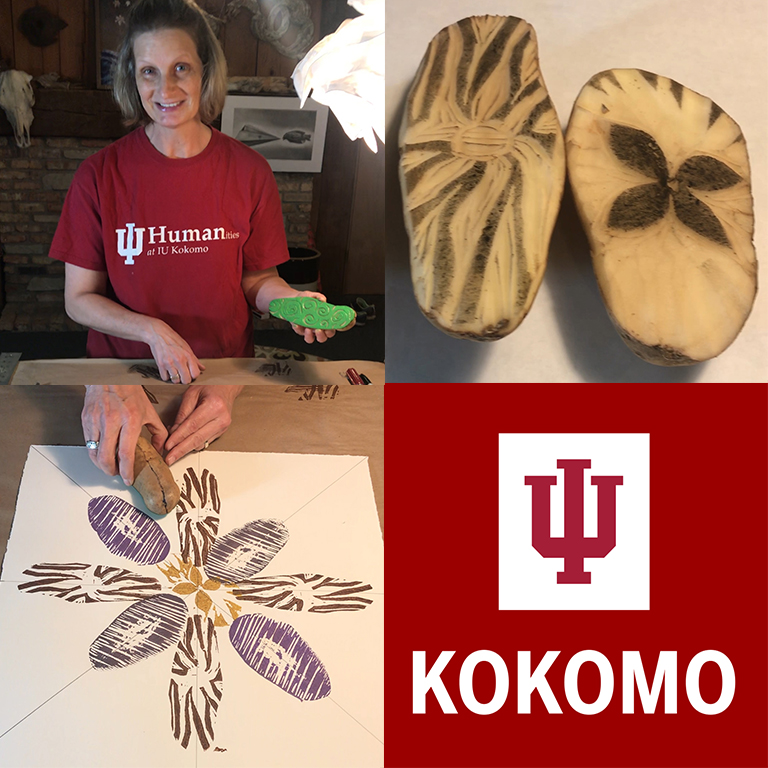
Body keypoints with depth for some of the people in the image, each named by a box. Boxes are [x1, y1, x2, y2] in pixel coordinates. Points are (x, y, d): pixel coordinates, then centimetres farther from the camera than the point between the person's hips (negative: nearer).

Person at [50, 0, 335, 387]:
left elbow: (257, 278, 7)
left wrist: (291, 299, -14)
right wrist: (153, 331, -16)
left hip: (227, 366, 1)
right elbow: (79, 299, -1)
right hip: (122, 366, -1)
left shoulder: (250, 171, -3)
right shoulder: (97, 176, -5)